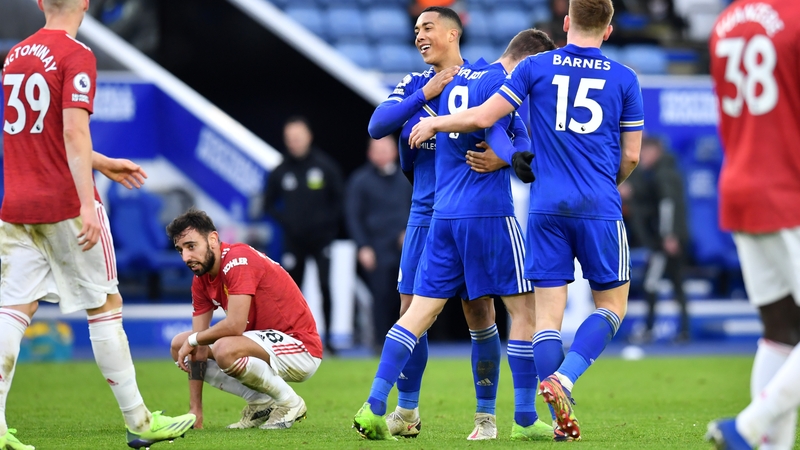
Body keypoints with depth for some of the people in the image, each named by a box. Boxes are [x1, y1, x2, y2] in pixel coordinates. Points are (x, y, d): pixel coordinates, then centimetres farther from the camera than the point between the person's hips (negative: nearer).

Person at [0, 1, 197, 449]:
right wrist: (87, 204, -24)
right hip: (64, 203, -6)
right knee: (106, 307, 4)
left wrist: (103, 164, 31)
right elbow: (73, 132, -20)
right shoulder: (77, 56, -9)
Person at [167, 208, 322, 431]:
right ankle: (261, 403, 6)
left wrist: (193, 339, -12)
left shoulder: (238, 260, -22)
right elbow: (199, 349, 2)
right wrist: (195, 409, -3)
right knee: (178, 346, 7)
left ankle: (290, 403, -10)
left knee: (225, 349, -36)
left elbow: (235, 325, -31)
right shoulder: (201, 280, 4)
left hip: (301, 348, -9)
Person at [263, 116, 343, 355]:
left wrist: (329, 222, -8)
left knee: (327, 287, -9)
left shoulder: (325, 166, -4)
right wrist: (286, 221, -2)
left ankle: (329, 338, -3)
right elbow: (269, 204, 12)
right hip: (294, 241, 2)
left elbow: (340, 198, 1)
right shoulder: (280, 172, 2)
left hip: (322, 239, -2)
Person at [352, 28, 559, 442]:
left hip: (443, 213, 7)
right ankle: (525, 419, 4)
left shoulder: (456, 77, 16)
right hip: (490, 212, -7)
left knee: (421, 311, 5)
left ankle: (374, 407, -4)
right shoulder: (503, 82, -8)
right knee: (524, 307, 4)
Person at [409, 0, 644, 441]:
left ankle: (562, 415, -2)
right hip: (600, 207, -1)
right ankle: (562, 380, -13)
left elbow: (483, 117, 2)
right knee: (612, 304, 10)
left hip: (546, 206, 1)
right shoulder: (624, 79, 4)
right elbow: (630, 156, 7)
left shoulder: (535, 68, 3)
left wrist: (434, 122, 19)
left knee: (548, 311, 4)